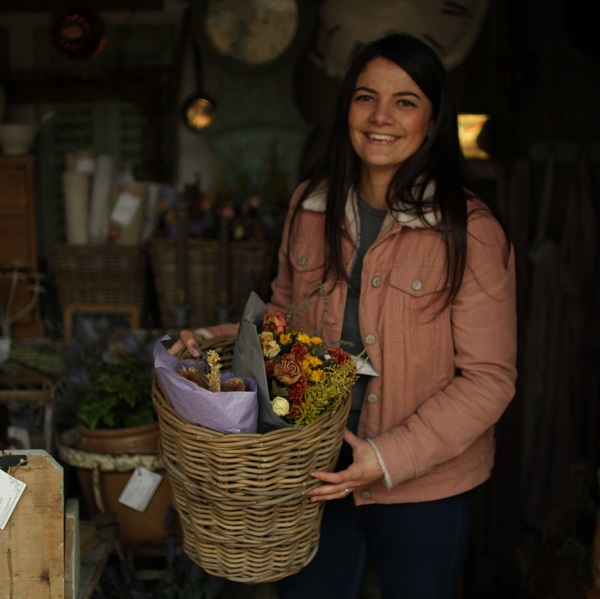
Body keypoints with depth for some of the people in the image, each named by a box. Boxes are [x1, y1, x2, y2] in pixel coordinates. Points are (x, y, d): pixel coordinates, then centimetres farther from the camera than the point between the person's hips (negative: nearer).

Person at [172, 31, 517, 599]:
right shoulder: (311, 204, -1)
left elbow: (489, 377, -16)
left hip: (422, 487, -4)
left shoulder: (469, 230, -18)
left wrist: (391, 457, -23)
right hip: (317, 474, 4)